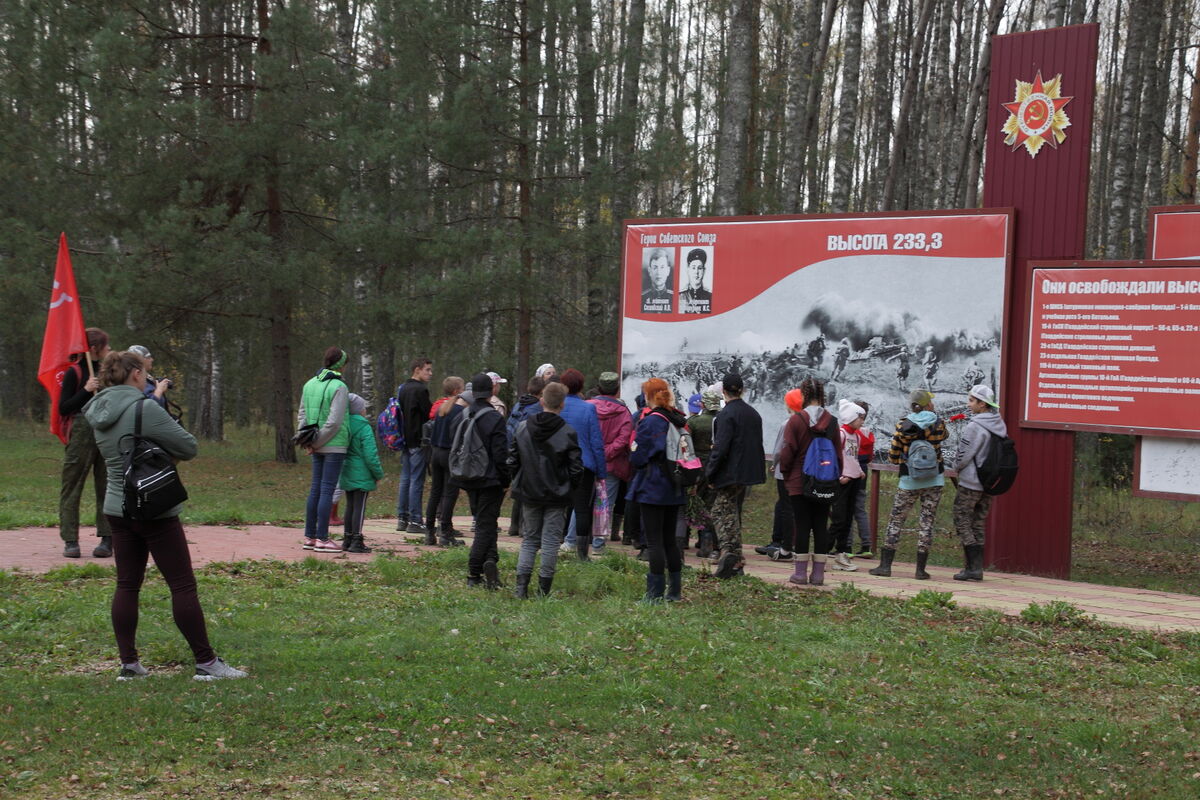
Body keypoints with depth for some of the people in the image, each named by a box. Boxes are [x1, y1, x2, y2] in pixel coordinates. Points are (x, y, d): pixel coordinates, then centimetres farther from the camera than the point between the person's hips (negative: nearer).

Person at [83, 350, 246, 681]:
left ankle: (128, 663, 12)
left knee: (127, 585, 11)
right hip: (155, 511, -7)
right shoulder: (145, 409, -18)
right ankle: (206, 663, 1)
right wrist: (168, 450, 6)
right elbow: (189, 447, -13)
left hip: (117, 509, 7)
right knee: (183, 585, -2)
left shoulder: (99, 413, 6)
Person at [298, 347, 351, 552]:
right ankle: (322, 539, -3)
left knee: (316, 489, 12)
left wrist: (308, 441, 5)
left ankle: (309, 537, 15)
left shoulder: (310, 384, 10)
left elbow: (302, 416, 10)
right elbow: (334, 421, -18)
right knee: (327, 489, -4)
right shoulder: (339, 387, -13)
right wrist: (316, 442, -9)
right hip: (334, 445, -7)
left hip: (318, 446, 7)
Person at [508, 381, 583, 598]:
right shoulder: (568, 433, -11)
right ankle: (544, 588, 5)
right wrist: (568, 486, 9)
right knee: (551, 540, 4)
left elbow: (512, 461, 1)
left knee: (529, 538, 13)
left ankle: (521, 583, 2)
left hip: (529, 493, 3)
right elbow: (576, 469, -8)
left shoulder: (522, 427, -3)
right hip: (557, 496, -3)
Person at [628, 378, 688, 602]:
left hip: (652, 489, -7)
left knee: (654, 540, -4)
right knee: (669, 539, 15)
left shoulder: (650, 421, -14)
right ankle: (675, 591, 19)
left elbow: (637, 457, -12)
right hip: (674, 491, 7)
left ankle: (655, 594, -4)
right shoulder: (679, 420, 8)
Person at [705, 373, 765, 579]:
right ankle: (735, 559, 19)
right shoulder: (753, 413, 11)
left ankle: (728, 551, -25)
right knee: (734, 512, 16)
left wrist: (710, 474, -13)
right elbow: (758, 444, 16)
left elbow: (721, 447, -19)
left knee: (722, 512, -6)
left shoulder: (727, 414, -15)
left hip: (730, 474, -8)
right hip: (747, 473, 8)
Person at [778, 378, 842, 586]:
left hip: (799, 483, -3)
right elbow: (838, 453, 6)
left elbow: (787, 452, -7)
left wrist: (785, 473, 10)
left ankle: (800, 572, 5)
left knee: (802, 526, 2)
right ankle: (818, 573, 8)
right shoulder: (831, 421, 1)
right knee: (821, 526, 7)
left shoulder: (795, 420, -9)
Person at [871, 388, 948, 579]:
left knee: (895, 521, 7)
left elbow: (893, 458, -2)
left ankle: (885, 565, 3)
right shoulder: (938, 425, -4)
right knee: (927, 523, 4)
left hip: (909, 482, -1)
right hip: (934, 481, 1)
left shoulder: (902, 426, -6)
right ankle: (921, 569, 4)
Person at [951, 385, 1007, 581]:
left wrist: (956, 468, 7)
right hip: (989, 484, 8)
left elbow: (962, 457, -16)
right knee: (978, 526, 13)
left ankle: (973, 567, -6)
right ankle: (976, 568, 13)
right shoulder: (999, 425, 7)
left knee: (962, 522, 0)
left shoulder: (975, 427, -18)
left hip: (971, 483, -8)